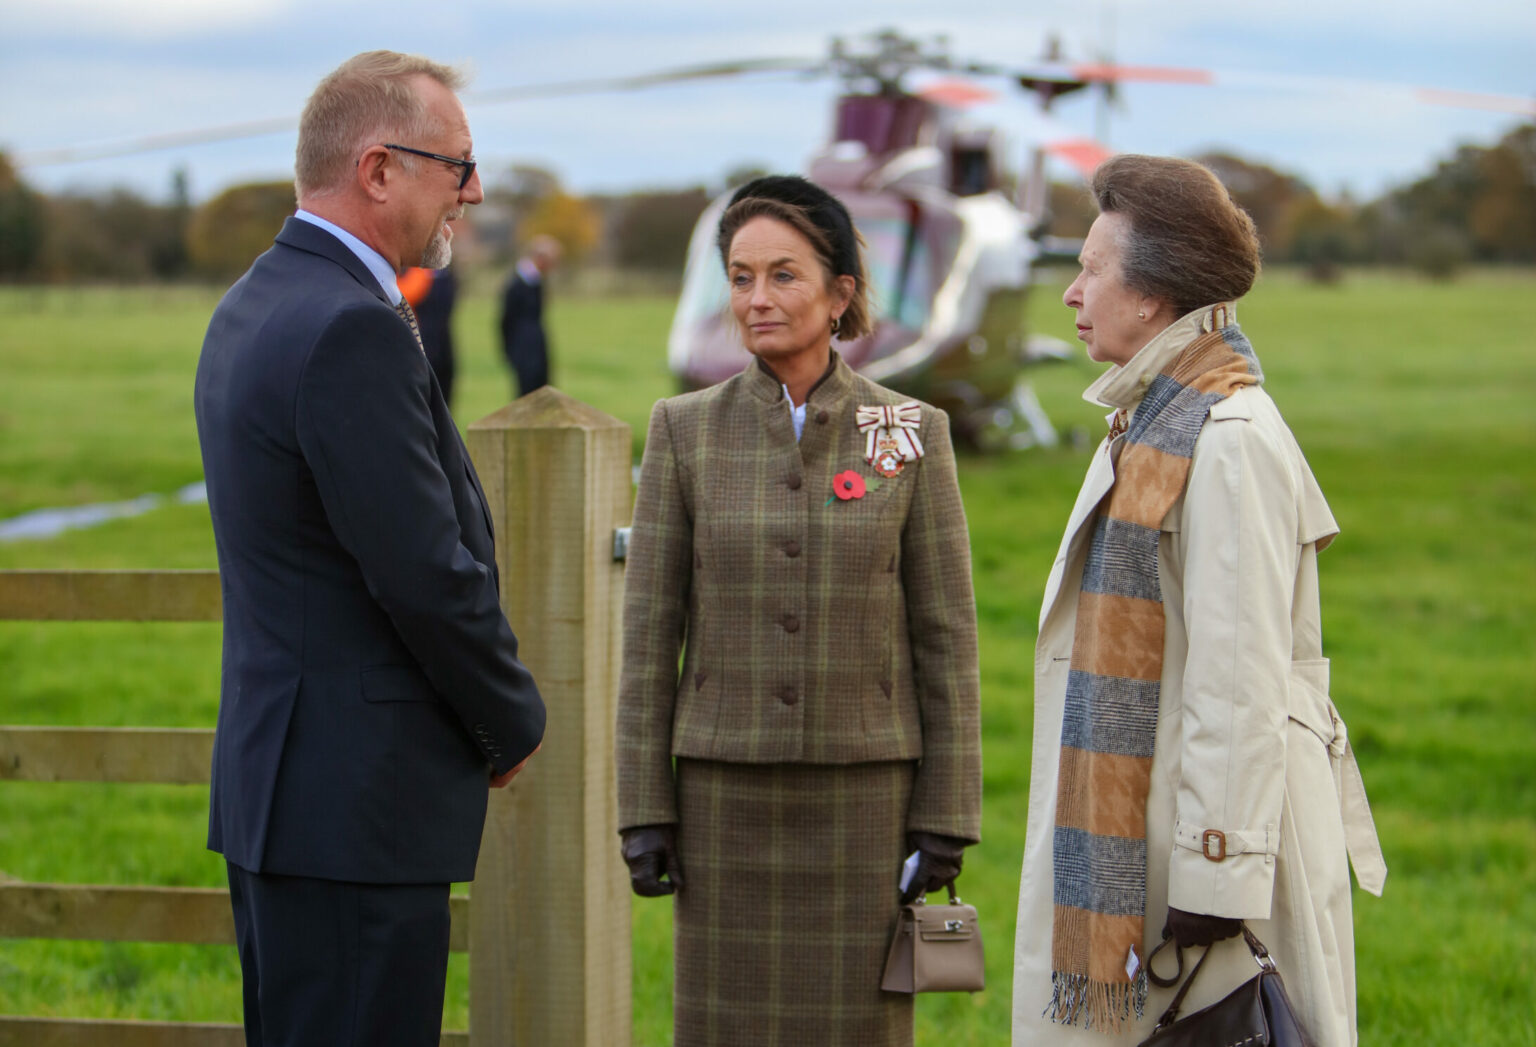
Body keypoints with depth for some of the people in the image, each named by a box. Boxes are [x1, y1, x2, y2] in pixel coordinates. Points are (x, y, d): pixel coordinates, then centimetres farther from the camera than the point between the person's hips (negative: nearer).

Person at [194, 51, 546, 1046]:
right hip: (357, 804, -11)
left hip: (274, 776, 11)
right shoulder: (353, 330, -19)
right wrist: (515, 723, -3)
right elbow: (429, 577, -20)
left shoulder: (252, 308, 14)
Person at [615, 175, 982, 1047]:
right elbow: (650, 632, 2)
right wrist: (644, 810, -3)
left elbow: (946, 635, 0)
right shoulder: (686, 432, 0)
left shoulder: (911, 436, -1)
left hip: (863, 791, -1)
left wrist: (947, 815, -4)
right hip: (729, 791, 1)